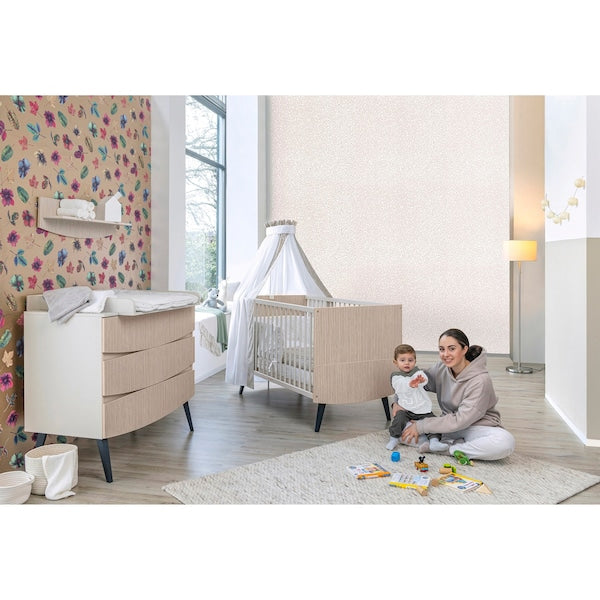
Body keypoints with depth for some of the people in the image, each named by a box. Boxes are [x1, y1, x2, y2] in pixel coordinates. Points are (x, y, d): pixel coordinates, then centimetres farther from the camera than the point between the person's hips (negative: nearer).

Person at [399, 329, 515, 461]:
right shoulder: (441, 368, -5)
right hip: (449, 425, 5)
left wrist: (421, 426, -19)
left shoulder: (480, 380, -22)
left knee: (505, 443, -38)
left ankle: (448, 449, -23)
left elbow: (461, 420, -22)